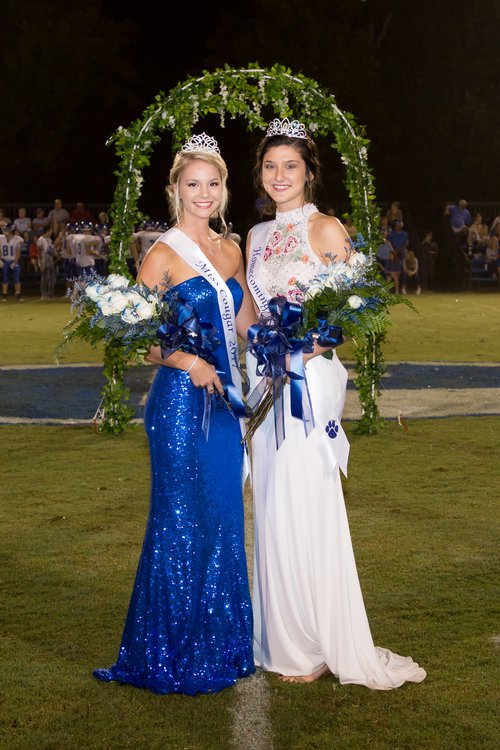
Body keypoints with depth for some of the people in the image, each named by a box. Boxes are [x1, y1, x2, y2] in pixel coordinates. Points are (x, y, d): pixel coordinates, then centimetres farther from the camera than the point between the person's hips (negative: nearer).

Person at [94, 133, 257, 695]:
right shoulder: (163, 255, -7)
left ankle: (222, 645, 25)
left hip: (223, 397, 7)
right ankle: (176, 656, 15)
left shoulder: (229, 251, 12)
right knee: (182, 523, 0)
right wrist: (187, 362, -21)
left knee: (223, 521, 12)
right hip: (180, 401, -7)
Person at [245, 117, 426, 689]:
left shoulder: (326, 229, -4)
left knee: (305, 510, -4)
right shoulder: (257, 236, 15)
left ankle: (317, 647, 9)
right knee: (272, 510, 9)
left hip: (310, 381, -6)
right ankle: (281, 639, 21)